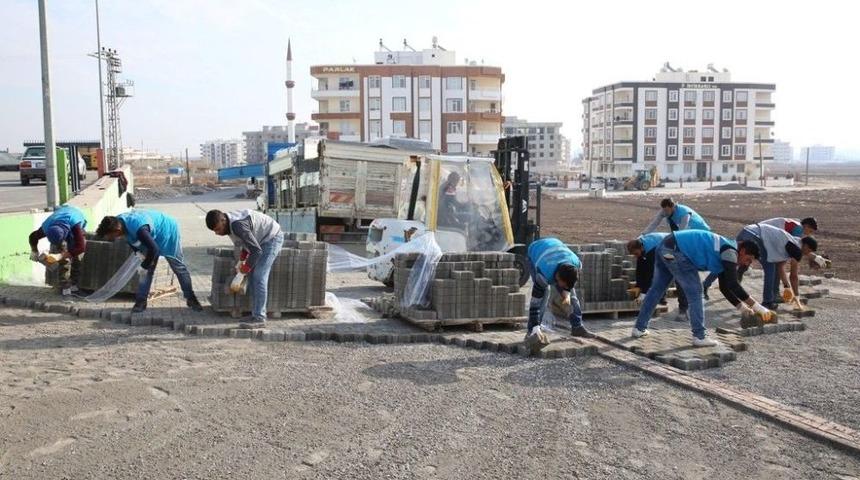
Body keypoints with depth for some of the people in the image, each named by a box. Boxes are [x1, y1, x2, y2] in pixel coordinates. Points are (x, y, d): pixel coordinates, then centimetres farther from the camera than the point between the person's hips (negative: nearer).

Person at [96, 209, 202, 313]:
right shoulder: (118, 221, -17)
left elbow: (154, 249, -38)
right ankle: (141, 301, 9)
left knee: (178, 267, 4)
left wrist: (145, 265, -24)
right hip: (151, 236, 7)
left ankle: (191, 298, 15)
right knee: (145, 270, 1)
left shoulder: (137, 228, -43)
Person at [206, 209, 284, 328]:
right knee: (252, 277, 7)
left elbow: (256, 250, -29)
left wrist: (245, 269, -16)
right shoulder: (230, 223, -1)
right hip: (262, 241, 10)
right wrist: (242, 260, 5)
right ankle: (256, 314, 11)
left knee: (259, 277, -16)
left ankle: (259, 318, -15)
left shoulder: (237, 225, -31)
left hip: (272, 238, -10)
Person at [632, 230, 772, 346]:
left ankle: (639, 328, 24)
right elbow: (733, 285, -16)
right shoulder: (730, 251, -7)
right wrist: (757, 306, -10)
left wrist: (742, 307, 23)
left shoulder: (726, 252, 21)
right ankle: (700, 337, 1)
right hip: (675, 251, -10)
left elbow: (725, 287, 26)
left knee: (656, 289, 17)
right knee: (695, 293, -2)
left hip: (665, 247, 10)